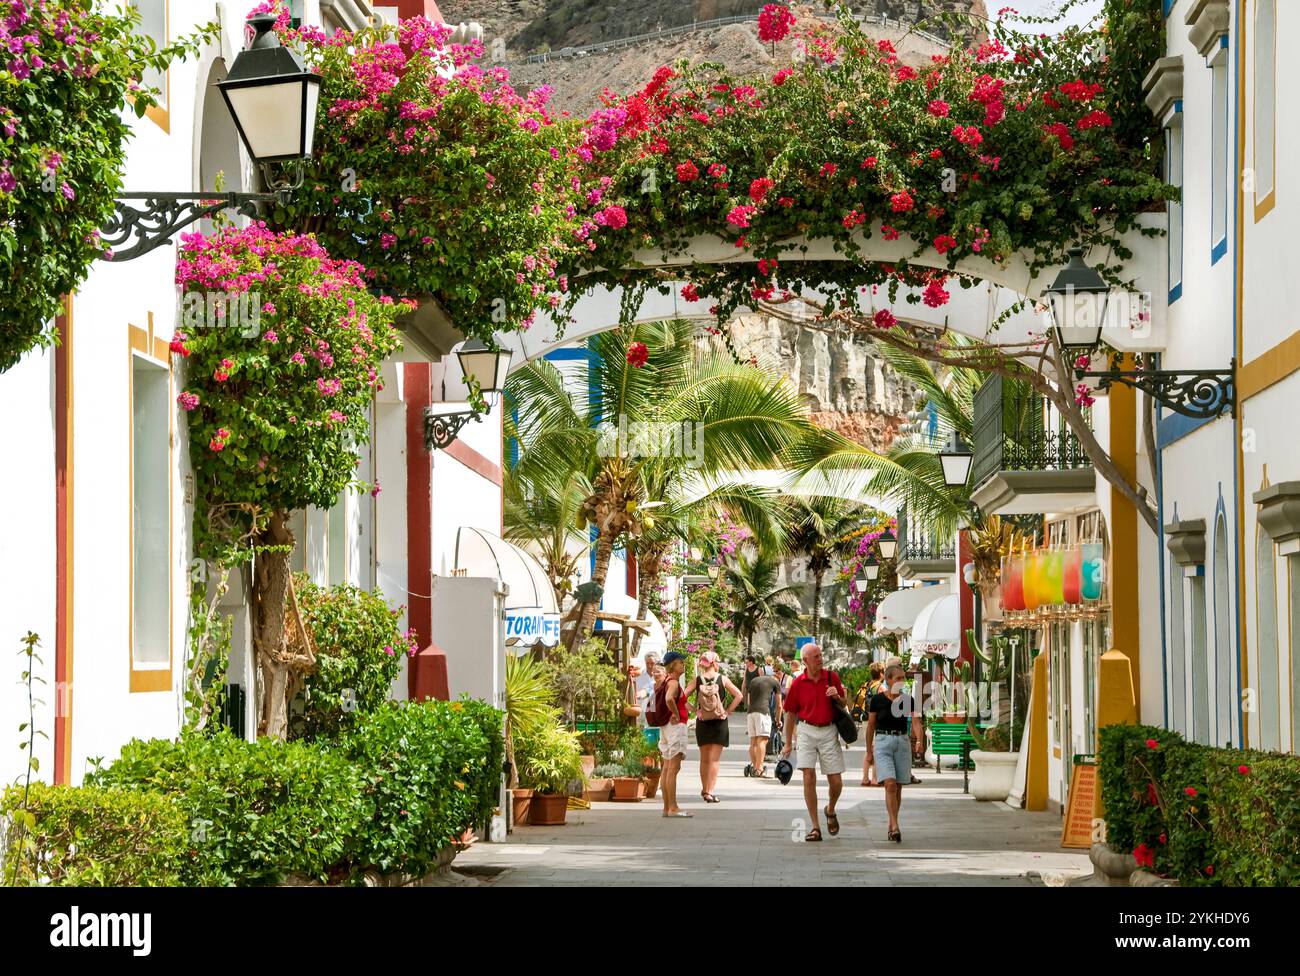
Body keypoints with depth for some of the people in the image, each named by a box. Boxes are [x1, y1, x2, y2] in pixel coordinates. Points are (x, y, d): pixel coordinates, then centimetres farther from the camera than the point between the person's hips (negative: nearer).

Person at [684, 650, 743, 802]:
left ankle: (704, 789, 28)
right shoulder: (722, 679, -7)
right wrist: (728, 711, -2)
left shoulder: (697, 680, -3)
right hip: (719, 723, -2)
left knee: (704, 759, 16)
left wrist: (694, 709, -1)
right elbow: (738, 695, -9)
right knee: (714, 759, 0)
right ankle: (709, 792, -7)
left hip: (702, 722, 2)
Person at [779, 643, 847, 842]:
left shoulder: (832, 677, 2)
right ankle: (815, 827, -3)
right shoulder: (798, 683, -1)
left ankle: (830, 810, 32)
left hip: (829, 732, 1)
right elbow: (791, 714, 7)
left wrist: (837, 697, -11)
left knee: (836, 781, 0)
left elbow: (844, 704, 13)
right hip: (807, 731, -1)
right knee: (809, 777, -9)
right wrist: (788, 744, 7)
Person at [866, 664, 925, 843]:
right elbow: (870, 726, 6)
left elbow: (915, 722, -7)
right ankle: (895, 827, -20)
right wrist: (869, 751, 9)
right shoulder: (877, 699, -2)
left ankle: (891, 826, 21)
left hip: (902, 742, 3)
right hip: (883, 742, -3)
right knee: (890, 784, -16)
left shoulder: (908, 700, 4)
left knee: (898, 788, 7)